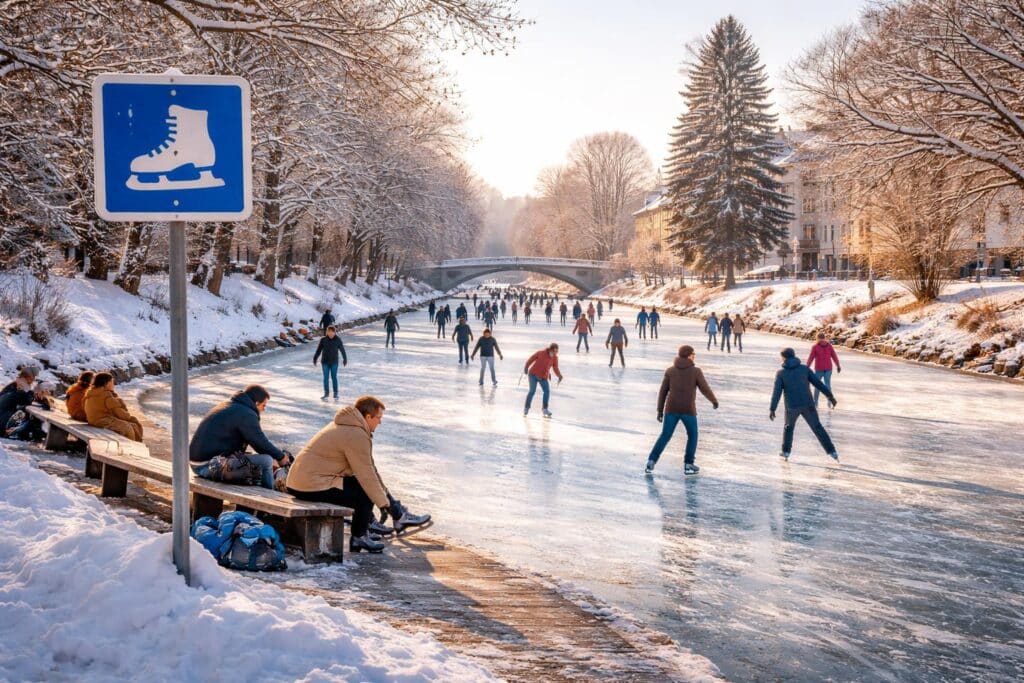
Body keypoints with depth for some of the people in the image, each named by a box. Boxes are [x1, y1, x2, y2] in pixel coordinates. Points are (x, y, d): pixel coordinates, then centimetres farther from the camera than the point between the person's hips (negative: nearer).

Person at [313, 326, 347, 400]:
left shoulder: (338, 340, -6)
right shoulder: (323, 339, -5)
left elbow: (342, 349, 6)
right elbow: (318, 350, 4)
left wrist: (345, 359, 14)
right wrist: (315, 358, 6)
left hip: (334, 362, -1)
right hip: (325, 362, 1)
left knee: (334, 377, 1)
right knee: (326, 378, 5)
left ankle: (335, 394, 11)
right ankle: (326, 393, 16)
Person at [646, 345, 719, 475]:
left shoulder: (670, 371, 3)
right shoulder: (696, 371, -4)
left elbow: (663, 392, 3)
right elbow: (705, 390, -1)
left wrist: (660, 410, 9)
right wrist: (714, 400, 18)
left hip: (671, 409, 2)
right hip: (688, 410, -2)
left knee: (665, 436, 11)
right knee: (692, 435, 19)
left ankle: (651, 463, 0)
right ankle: (688, 465, 17)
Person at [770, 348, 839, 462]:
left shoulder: (781, 373, 0)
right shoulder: (804, 368, 5)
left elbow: (777, 392, -8)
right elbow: (818, 383, 2)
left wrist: (772, 409, -8)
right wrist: (830, 396, 5)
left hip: (792, 407, -1)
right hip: (807, 405, 1)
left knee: (789, 426, 25)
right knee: (818, 428, 13)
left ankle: (786, 452, 27)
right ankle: (832, 452, 7)